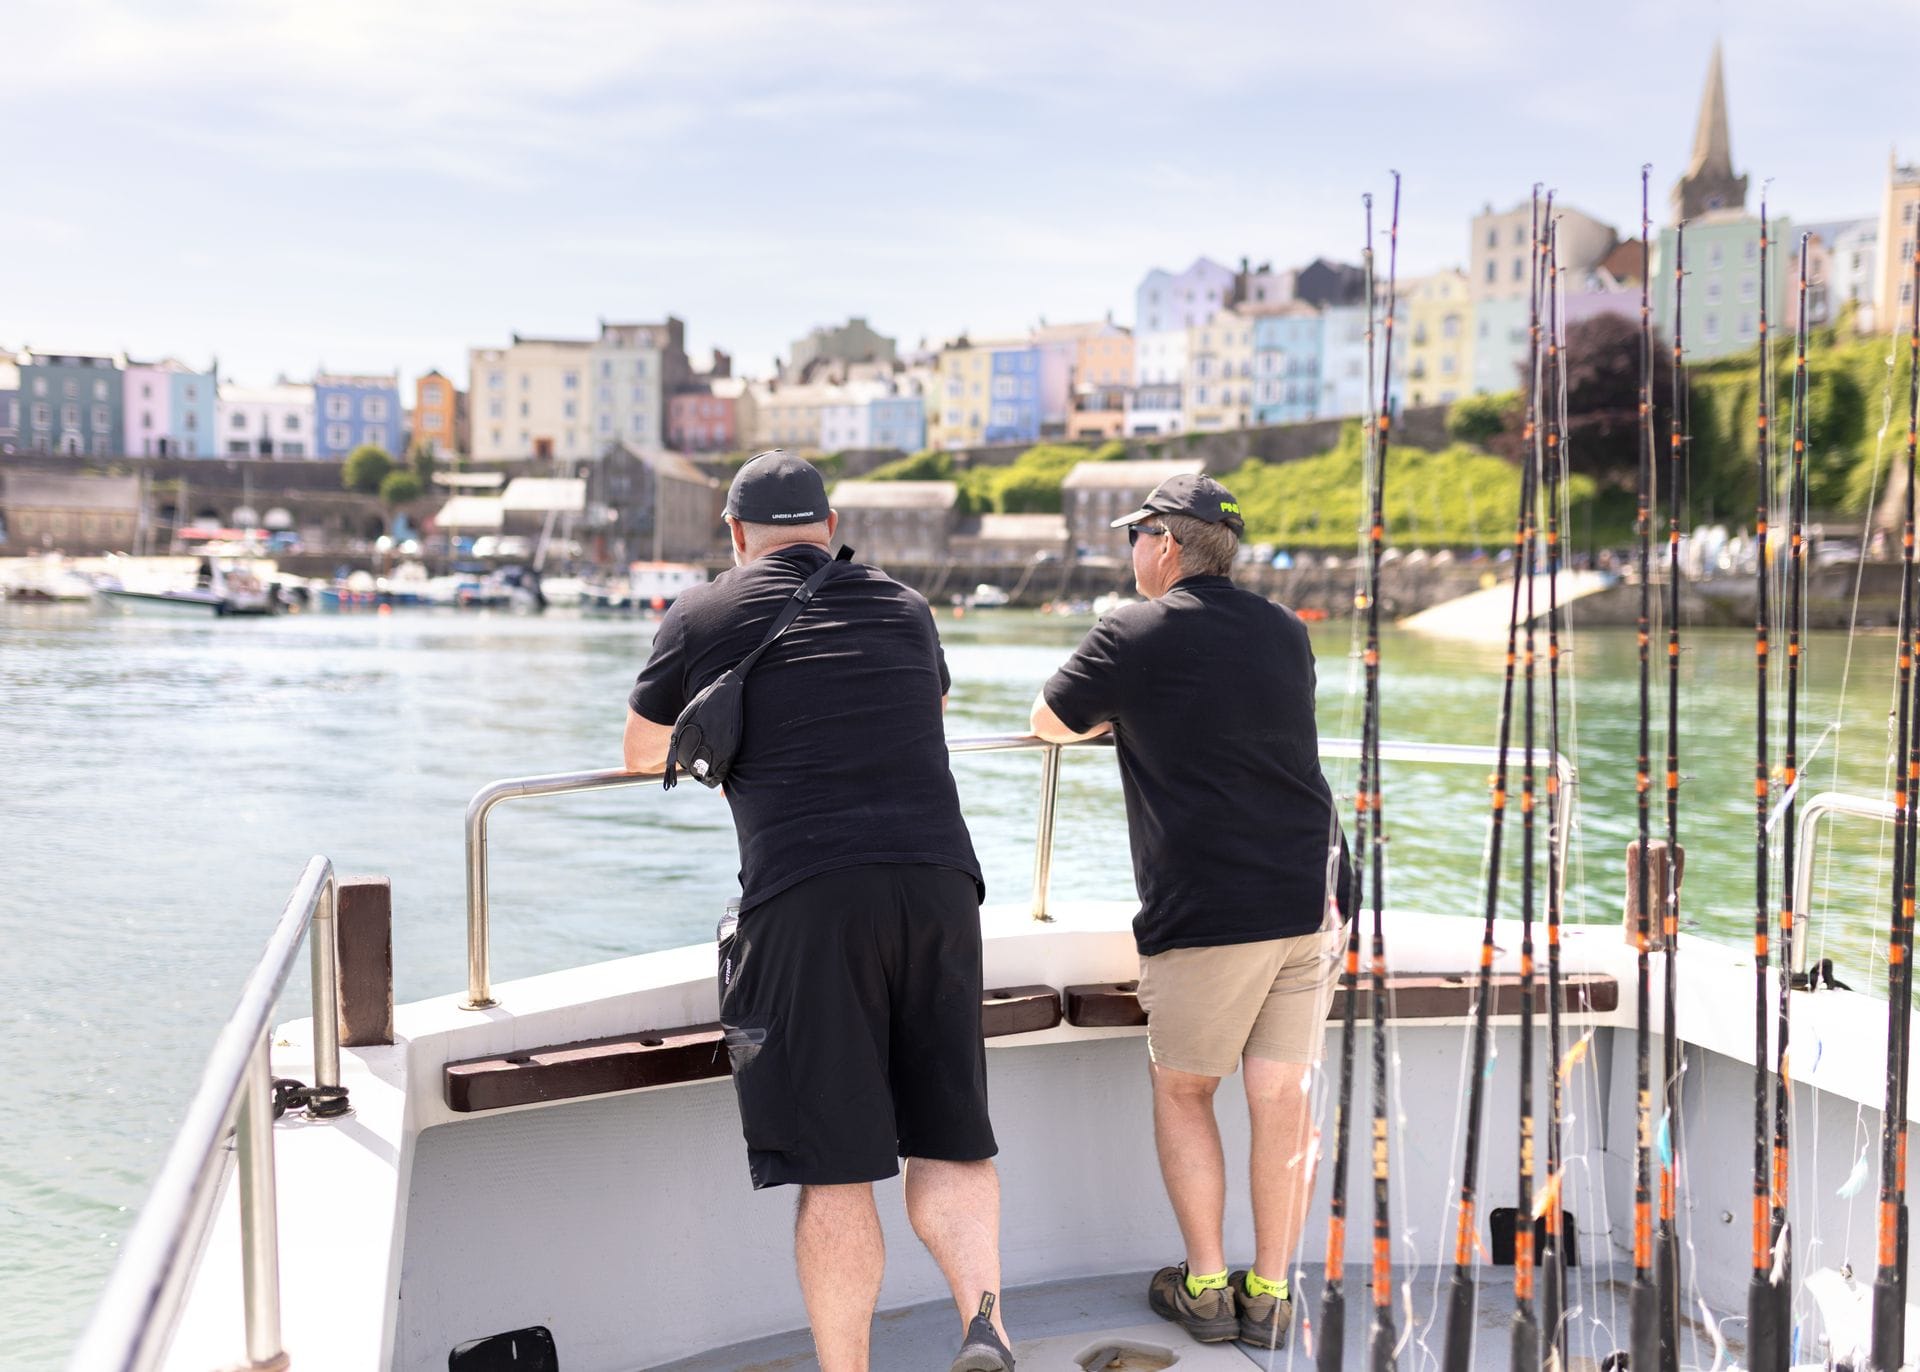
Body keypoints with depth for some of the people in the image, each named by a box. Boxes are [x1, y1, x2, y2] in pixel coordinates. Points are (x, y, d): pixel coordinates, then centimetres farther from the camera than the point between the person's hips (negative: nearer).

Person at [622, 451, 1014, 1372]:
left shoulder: (703, 616, 12)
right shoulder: (904, 608, 21)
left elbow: (641, 755, 26)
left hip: (804, 897, -3)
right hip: (938, 878, 3)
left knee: (833, 1171, 1)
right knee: (948, 1139, 13)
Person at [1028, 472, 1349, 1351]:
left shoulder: (1134, 636, -5)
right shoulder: (1285, 634, 11)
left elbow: (1048, 723, 7)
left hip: (1207, 910, -5)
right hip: (1312, 898, 5)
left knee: (1182, 1090, 12)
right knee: (1283, 1096, 8)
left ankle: (1204, 1289, 16)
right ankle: (1268, 1296, 15)